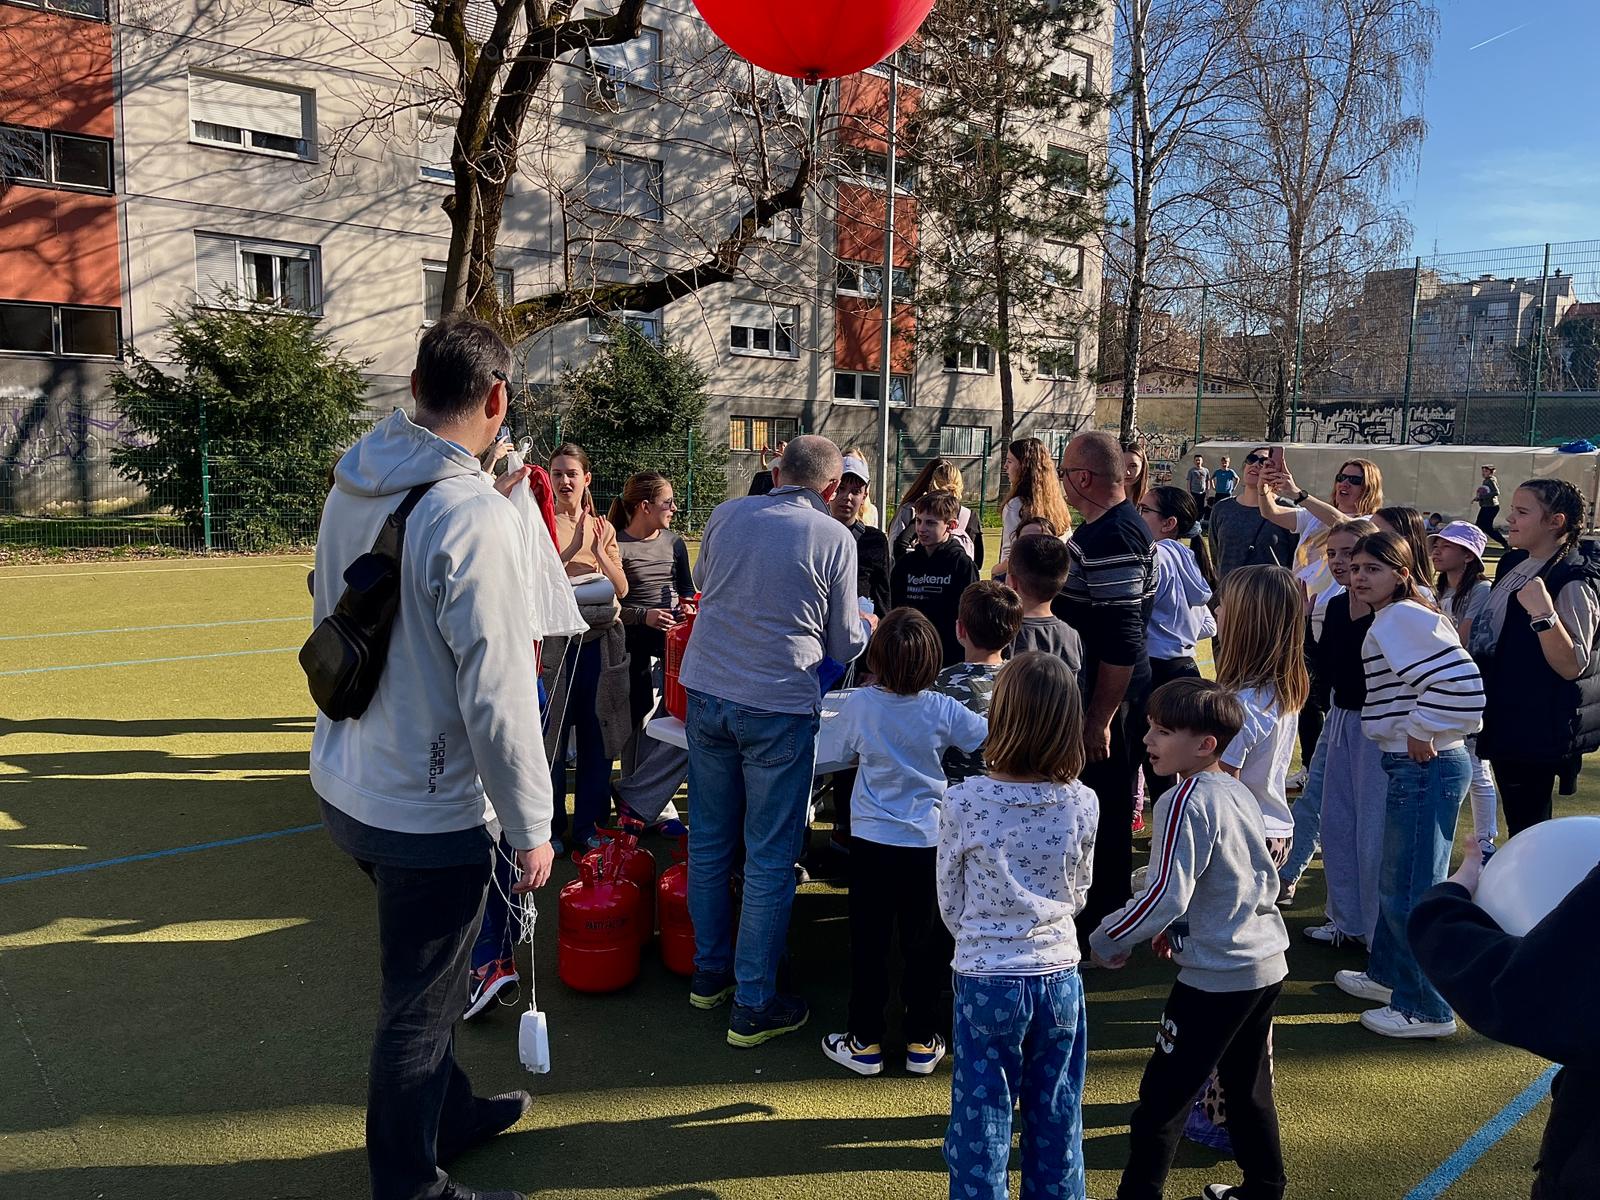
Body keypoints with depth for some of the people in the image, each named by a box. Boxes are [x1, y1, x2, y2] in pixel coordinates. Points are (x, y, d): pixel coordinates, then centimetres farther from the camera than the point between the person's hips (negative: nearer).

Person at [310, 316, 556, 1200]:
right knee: (419, 1008, 12)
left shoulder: (351, 488, 0)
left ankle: (450, 1113, 49)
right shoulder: (476, 519, -25)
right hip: (428, 812, -8)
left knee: (422, 980, 27)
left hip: (347, 785, 8)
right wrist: (531, 826, -14)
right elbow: (497, 696, -25)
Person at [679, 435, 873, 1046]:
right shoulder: (834, 538, -7)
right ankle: (753, 1006, 15)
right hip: (778, 707, -4)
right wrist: (868, 624, 23)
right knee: (769, 859, 6)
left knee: (710, 842, 17)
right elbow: (844, 645, 1)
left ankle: (710, 972, 33)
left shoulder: (727, 515, 3)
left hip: (706, 693, 5)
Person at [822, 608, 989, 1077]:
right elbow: (988, 736, 1)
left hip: (872, 840, 0)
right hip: (927, 841, 1)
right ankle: (921, 1042, 23)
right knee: (924, 942, 13)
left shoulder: (858, 704, -12)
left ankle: (865, 1042, 19)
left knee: (869, 941, 10)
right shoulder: (944, 711, -11)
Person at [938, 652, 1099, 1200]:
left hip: (986, 981, -3)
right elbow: (1078, 895, 5)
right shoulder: (1083, 804, -9)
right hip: (1060, 977, 3)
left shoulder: (962, 802, -17)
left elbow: (951, 905, -4)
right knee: (1056, 1118, 19)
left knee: (982, 1120, 12)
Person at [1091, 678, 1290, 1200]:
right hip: (1266, 966, 9)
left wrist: (1107, 941, -10)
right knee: (1247, 1085, 22)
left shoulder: (1185, 801, -20)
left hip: (1217, 979, -9)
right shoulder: (1240, 793, 6)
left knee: (1161, 1097, 2)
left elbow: (1165, 895, -25)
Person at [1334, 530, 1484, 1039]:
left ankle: (1427, 1009, 13)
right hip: (1412, 767, 11)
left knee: (1410, 893, 0)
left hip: (1424, 769, -11)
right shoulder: (1390, 620, 13)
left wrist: (1422, 732, -17)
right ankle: (1388, 975, 38)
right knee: (1395, 882, 23)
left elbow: (1460, 682, -28)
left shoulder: (1402, 617, -18)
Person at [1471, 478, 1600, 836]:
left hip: (1537, 732, -9)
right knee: (1517, 823, 20)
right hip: (1504, 720, 9)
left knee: (1527, 828, -1)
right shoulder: (1514, 563, 8)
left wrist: (1544, 614, -36)